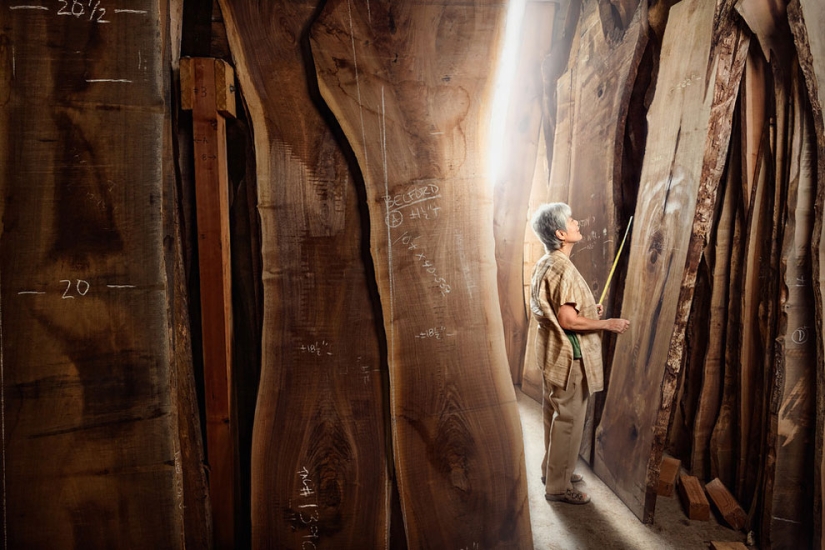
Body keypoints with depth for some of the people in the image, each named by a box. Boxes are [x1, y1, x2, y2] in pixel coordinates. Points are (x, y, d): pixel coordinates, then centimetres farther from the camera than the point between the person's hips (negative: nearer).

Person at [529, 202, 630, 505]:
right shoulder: (563, 269, -23)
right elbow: (569, 321, -25)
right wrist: (608, 324, -15)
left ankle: (552, 470, 36)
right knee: (568, 420, 2)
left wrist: (589, 310, 16)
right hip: (568, 356, -10)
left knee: (555, 414, 20)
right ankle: (558, 486, 15)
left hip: (553, 352, 10)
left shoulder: (544, 265, 8)